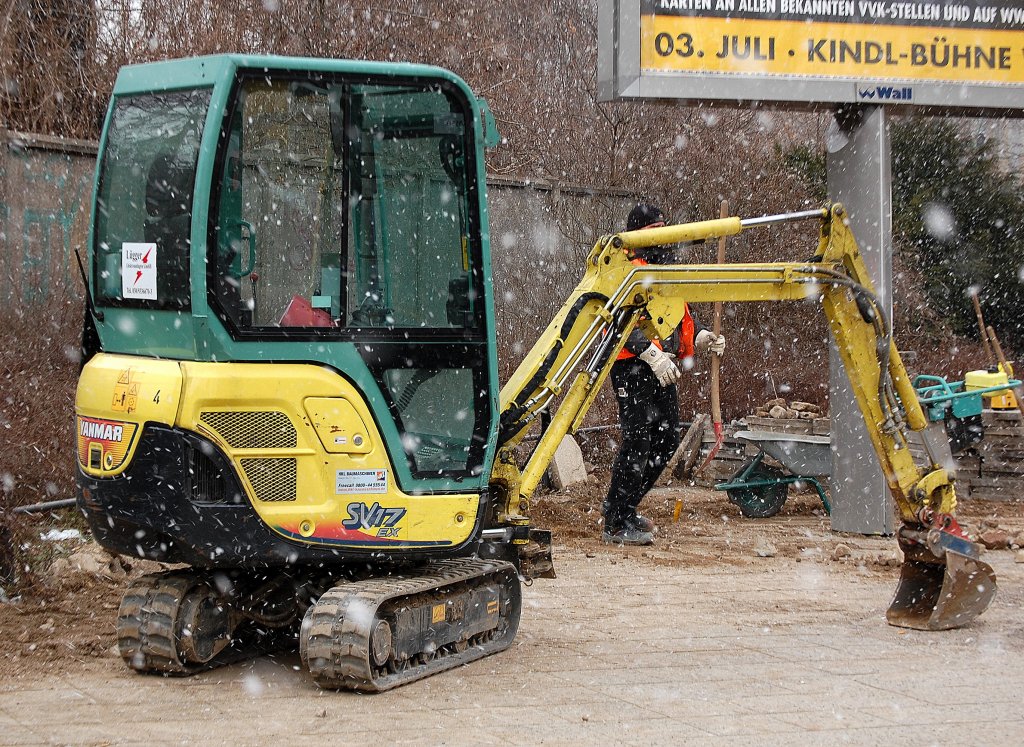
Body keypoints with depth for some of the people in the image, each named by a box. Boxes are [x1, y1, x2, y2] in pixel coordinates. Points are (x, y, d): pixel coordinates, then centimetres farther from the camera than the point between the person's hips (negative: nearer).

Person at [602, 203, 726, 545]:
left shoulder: (667, 269, 20)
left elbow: (682, 315, 26)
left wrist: (702, 337, 5)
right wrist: (652, 354, -30)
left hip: (662, 369, 10)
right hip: (633, 367, -9)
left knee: (666, 441, 12)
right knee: (637, 443, -11)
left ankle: (624, 508, 25)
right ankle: (615, 525, -5)